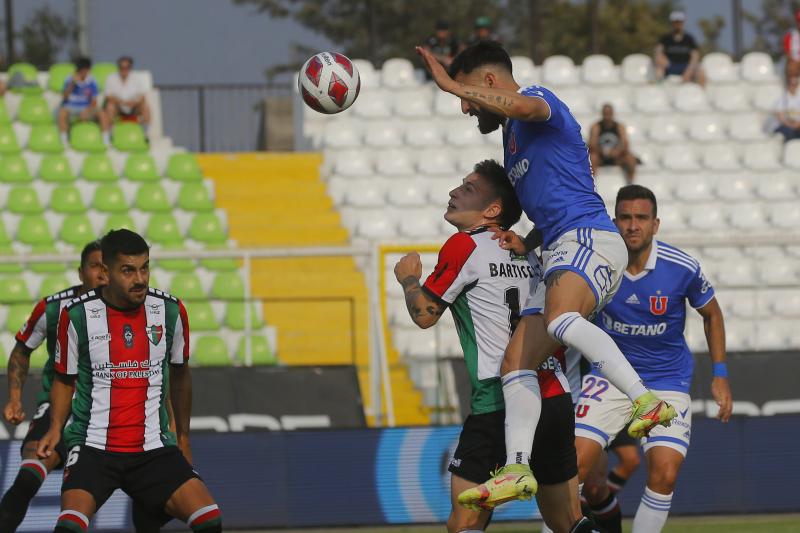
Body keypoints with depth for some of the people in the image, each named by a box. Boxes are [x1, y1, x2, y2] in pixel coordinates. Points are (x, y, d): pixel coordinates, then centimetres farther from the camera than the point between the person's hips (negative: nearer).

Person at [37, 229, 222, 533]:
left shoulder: (171, 311, 2)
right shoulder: (77, 315, -5)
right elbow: (64, 380, 9)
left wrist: (183, 437, 24)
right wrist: (56, 428, -6)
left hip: (154, 449, 3)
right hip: (94, 447, -2)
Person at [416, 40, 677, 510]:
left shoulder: (538, 101, 2)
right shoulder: (513, 136, 30)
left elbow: (522, 105, -27)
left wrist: (451, 84, -21)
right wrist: (527, 243, 18)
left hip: (589, 239, -11)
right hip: (563, 253, 11)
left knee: (561, 320, -37)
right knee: (516, 361, 0)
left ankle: (648, 403, -43)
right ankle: (518, 469, -7)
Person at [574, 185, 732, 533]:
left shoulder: (683, 268, -14)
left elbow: (711, 314, 6)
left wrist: (720, 375, 3)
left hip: (667, 381, -1)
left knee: (664, 475, -19)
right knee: (576, 466, -11)